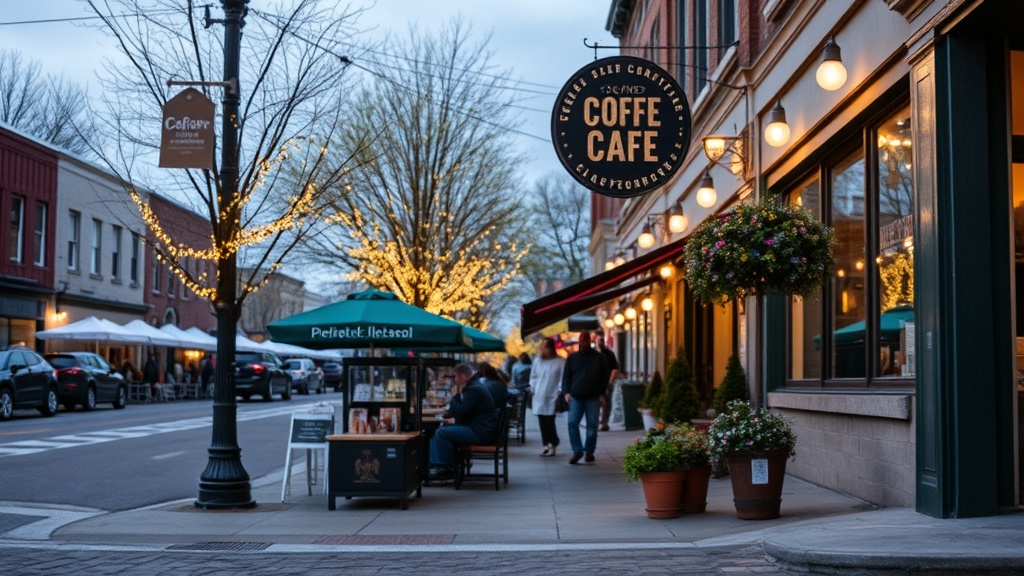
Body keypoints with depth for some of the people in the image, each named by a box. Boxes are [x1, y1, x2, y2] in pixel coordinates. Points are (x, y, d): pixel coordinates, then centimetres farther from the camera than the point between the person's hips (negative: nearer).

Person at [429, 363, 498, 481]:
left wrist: (455, 396, -5)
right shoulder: (473, 386, 16)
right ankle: (435, 466, 4)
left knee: (441, 433, -16)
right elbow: (462, 411, 21)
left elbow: (460, 413, -20)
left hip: (480, 433, -11)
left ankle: (448, 469, -6)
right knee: (442, 428, 11)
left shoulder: (474, 389, -17)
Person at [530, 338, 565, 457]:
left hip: (551, 397, -4)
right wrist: (532, 387, 7)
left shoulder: (560, 361, -5)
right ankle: (546, 445, 15)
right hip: (539, 396, 4)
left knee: (549, 422, -8)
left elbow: (563, 378, -4)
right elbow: (533, 376, 19)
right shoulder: (538, 360, 8)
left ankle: (552, 446, 3)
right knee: (542, 422, 6)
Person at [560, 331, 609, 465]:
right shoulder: (572, 357, 9)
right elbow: (566, 376, 9)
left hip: (593, 398, -1)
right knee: (572, 423, -10)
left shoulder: (599, 358, 6)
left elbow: (605, 377, 7)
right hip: (575, 397, 1)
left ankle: (590, 451, 13)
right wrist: (566, 392, -4)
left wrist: (601, 393, -2)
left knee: (592, 426, 3)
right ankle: (577, 451, -3)